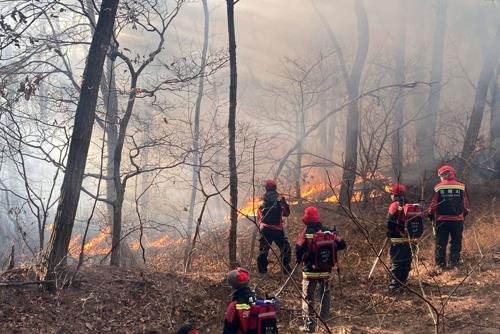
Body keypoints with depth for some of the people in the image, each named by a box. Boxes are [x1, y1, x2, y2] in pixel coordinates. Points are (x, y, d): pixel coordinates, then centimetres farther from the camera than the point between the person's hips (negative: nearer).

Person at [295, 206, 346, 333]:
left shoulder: (306, 233, -11)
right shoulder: (327, 231, -1)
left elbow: (299, 250, -19)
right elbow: (341, 245, 1)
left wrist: (299, 259, 1)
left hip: (310, 270, -4)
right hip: (326, 270, 4)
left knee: (308, 298, 1)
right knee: (325, 294, 23)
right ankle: (324, 319, 30)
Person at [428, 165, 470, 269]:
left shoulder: (438, 187, -6)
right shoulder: (462, 187, -3)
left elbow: (433, 204, -3)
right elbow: (466, 203, 3)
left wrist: (431, 214, 13)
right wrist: (464, 213, 19)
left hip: (442, 219, -1)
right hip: (457, 219, 1)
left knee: (441, 243, 7)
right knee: (456, 242, 11)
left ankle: (440, 264, 7)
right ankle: (454, 263, 10)